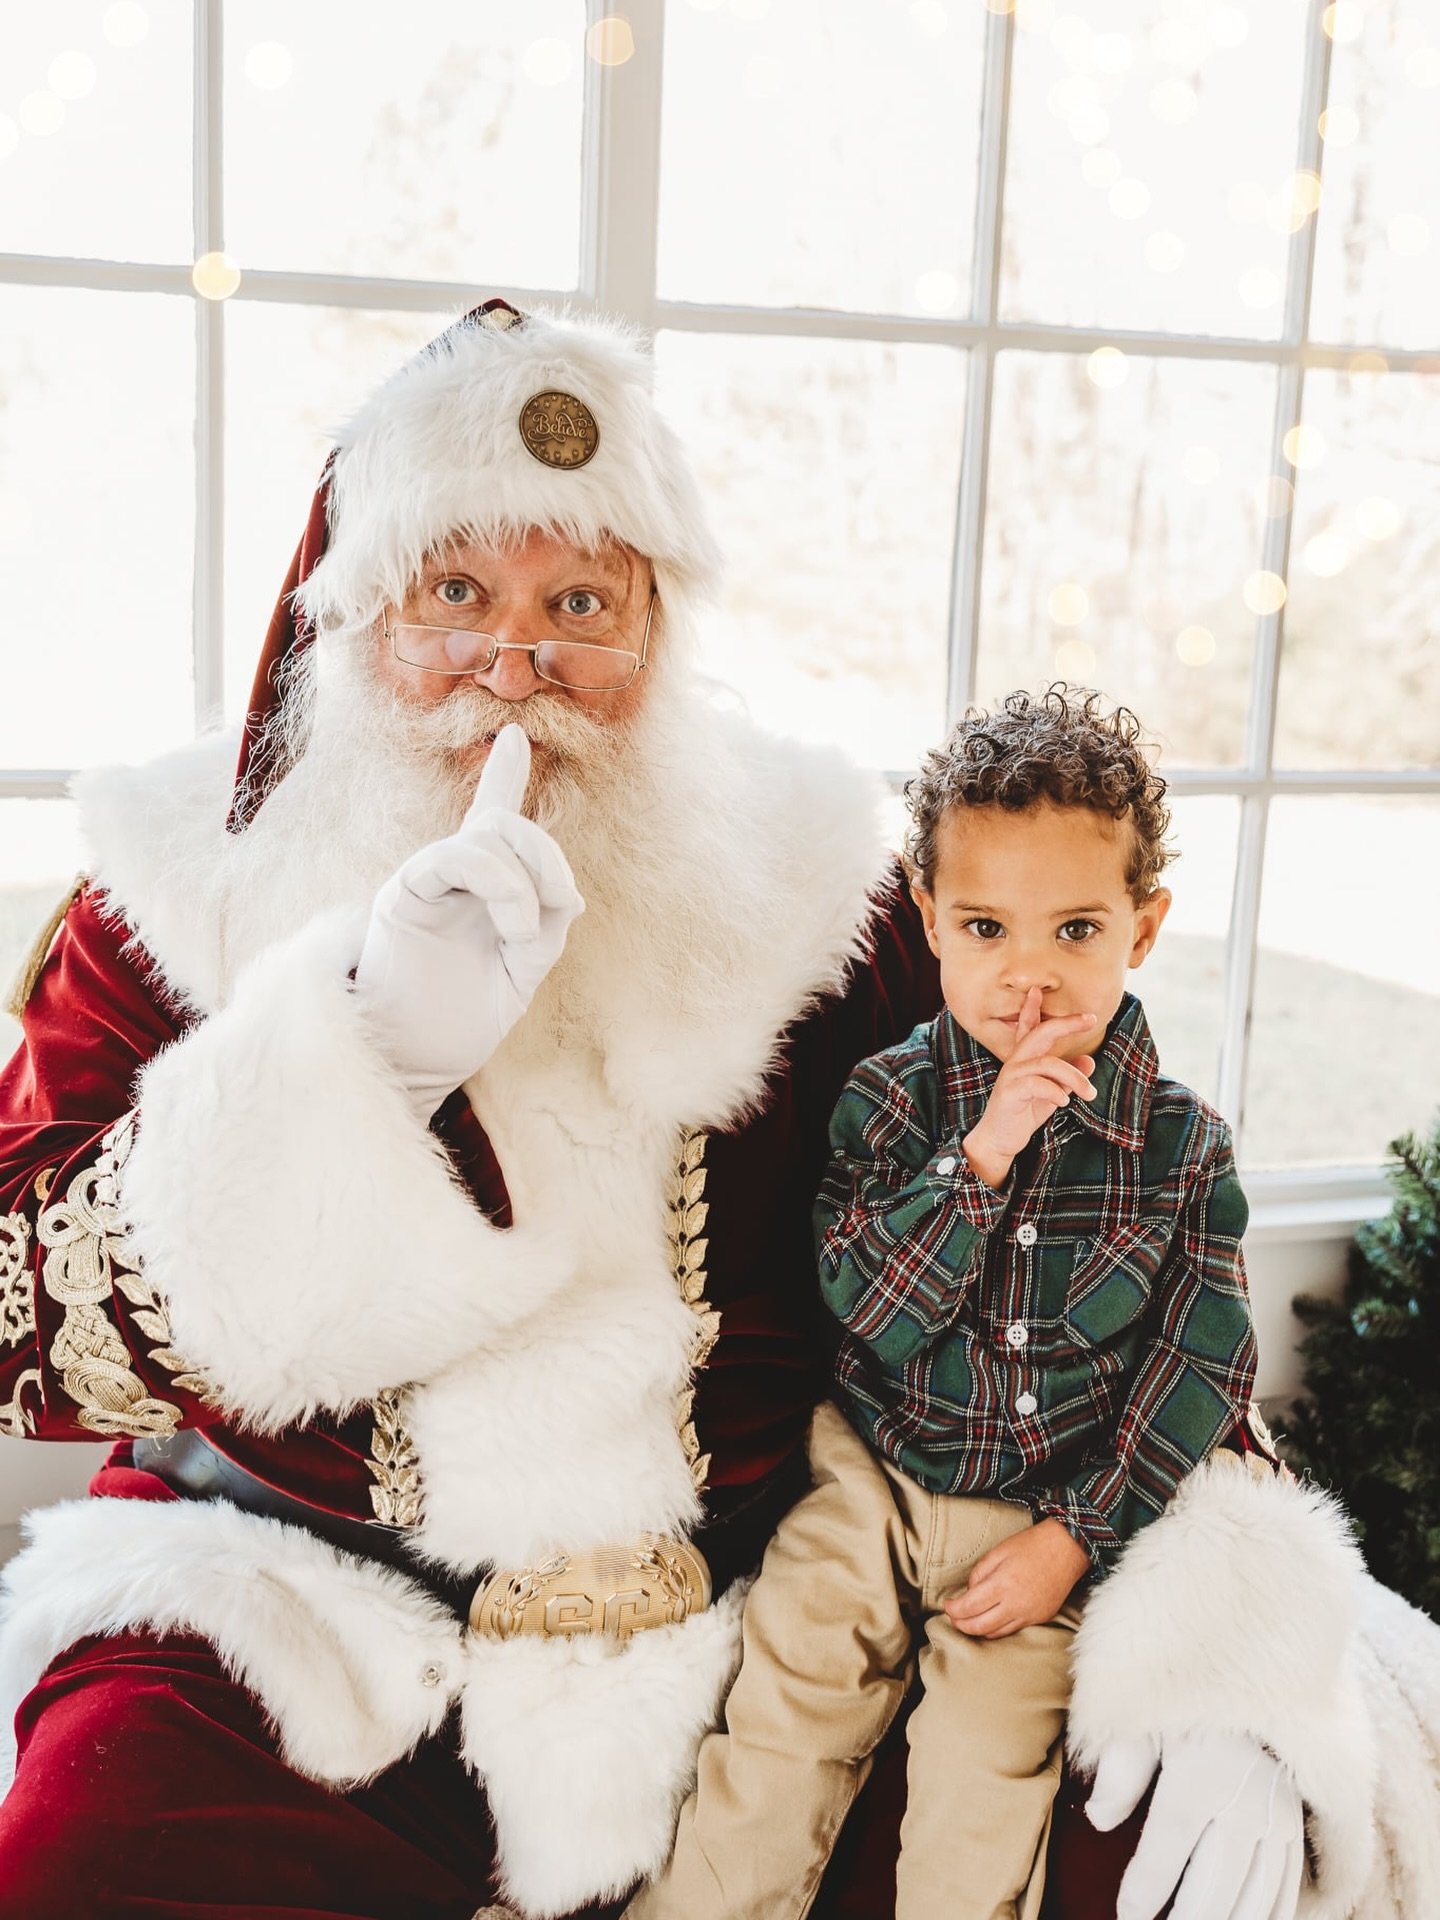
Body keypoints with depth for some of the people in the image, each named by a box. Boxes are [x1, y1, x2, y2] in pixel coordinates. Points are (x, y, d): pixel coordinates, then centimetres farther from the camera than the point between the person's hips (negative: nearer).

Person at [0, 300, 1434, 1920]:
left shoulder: (802, 889, -1)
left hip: (763, 1602, 2)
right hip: (295, 1607, 0)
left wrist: (1216, 1619, -14)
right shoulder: (183, 893, -1)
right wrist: (360, 1052, -25)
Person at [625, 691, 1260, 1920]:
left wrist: (1075, 1536, -10)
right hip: (875, 1479, 0)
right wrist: (980, 1155, -29)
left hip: (1047, 1518, 0)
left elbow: (1199, 1369, -4)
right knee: (779, 1733, -6)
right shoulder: (889, 1100, -8)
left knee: (985, 1783, -5)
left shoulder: (1187, 1148, -7)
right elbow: (869, 1311, -17)